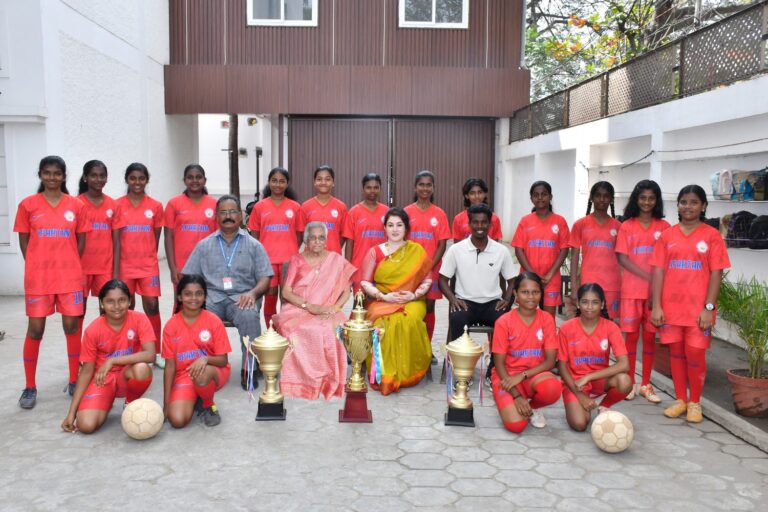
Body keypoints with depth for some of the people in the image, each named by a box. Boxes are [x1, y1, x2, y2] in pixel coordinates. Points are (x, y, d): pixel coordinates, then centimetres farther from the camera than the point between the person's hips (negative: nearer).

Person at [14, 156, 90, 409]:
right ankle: (30, 387, 14)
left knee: (72, 327, 5)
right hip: (37, 277, -1)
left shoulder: (76, 205, 3)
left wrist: (68, 264, 3)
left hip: (70, 276, 1)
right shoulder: (27, 205, 1)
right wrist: (38, 265, 0)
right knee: (35, 329, 2)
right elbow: (24, 240, 5)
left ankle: (74, 381, 17)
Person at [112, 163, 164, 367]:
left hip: (149, 266, 0)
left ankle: (156, 352, 10)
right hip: (125, 266, 0)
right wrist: (115, 272, -8)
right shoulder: (118, 205, -2)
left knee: (152, 306, -2)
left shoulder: (156, 206, 1)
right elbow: (116, 241, -4)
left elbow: (156, 239, 8)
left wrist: (148, 257, 8)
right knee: (127, 309, 8)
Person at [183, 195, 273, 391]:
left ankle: (248, 370, -23)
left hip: (241, 297, -1)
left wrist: (252, 293, -13)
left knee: (249, 316, -35)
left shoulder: (253, 245, 14)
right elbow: (188, 278, 13)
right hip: (212, 297, 1)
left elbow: (265, 279, 8)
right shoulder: (204, 245, 18)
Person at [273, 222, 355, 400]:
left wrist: (334, 308, -10)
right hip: (297, 309, 0)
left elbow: (346, 291, 9)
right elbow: (286, 292, 2)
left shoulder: (336, 261, 12)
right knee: (293, 328, -34)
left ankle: (328, 378, -18)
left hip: (327, 313, 0)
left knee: (331, 329, -34)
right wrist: (309, 306, -12)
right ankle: (301, 377, -22)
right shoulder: (297, 260, 11)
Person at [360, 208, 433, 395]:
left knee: (410, 321, -35)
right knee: (385, 322, -35)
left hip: (412, 301, 0)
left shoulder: (417, 251, 8)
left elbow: (427, 280, 8)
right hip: (381, 301, 0)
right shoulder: (375, 252, 7)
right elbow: (365, 283, 4)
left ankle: (407, 374, -17)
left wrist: (414, 295, -11)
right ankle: (385, 375, -20)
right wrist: (384, 296, -11)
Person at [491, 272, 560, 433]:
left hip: (534, 375, 2)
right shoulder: (504, 322, -9)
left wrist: (522, 375, -21)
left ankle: (533, 406, 2)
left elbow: (550, 361, -7)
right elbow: (499, 364, -9)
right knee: (516, 424, -27)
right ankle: (509, 403, 10)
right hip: (507, 376, -2)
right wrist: (516, 396, -20)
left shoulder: (547, 320, -3)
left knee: (552, 389, -34)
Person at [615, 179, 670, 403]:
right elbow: (623, 259, -4)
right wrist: (649, 277, -14)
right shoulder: (627, 226, 3)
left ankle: (645, 385, 17)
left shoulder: (663, 226, 4)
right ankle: (630, 383, 15)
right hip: (631, 289, -1)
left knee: (650, 336, 6)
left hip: (656, 290, 1)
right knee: (631, 335, 3)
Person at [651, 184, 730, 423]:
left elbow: (716, 274, -3)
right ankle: (680, 400, 24)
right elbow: (658, 271, 3)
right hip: (671, 306, 2)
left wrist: (708, 308, -10)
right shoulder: (667, 235, 6)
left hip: (698, 308, -2)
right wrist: (656, 306, -3)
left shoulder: (712, 235, -1)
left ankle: (695, 403, 18)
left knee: (695, 354, 1)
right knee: (676, 353, 10)